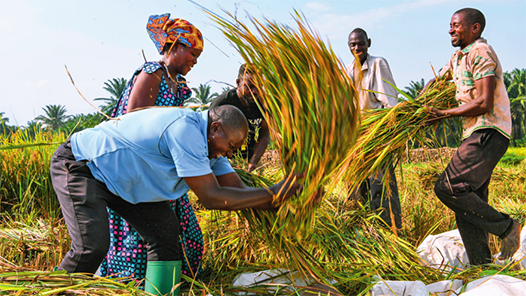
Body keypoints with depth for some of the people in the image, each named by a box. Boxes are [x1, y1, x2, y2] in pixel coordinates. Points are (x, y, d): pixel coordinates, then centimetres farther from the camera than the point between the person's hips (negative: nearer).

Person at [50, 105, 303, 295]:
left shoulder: (207, 143, 0)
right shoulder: (186, 129, -32)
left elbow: (238, 190, -1)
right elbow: (211, 197, -32)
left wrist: (285, 200, -11)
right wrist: (272, 194, -27)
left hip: (118, 176, 9)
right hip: (78, 166, -9)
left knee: (165, 229, 0)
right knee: (93, 245, -23)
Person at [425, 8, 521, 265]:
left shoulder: (481, 52, -8)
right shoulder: (459, 57, 21)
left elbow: (485, 103, -17)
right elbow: (437, 80, 38)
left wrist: (446, 114, -9)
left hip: (489, 132, -10)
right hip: (477, 135, 10)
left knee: (448, 187, -20)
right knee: (469, 199, 5)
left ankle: (504, 227, -6)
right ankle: (481, 265, 10)